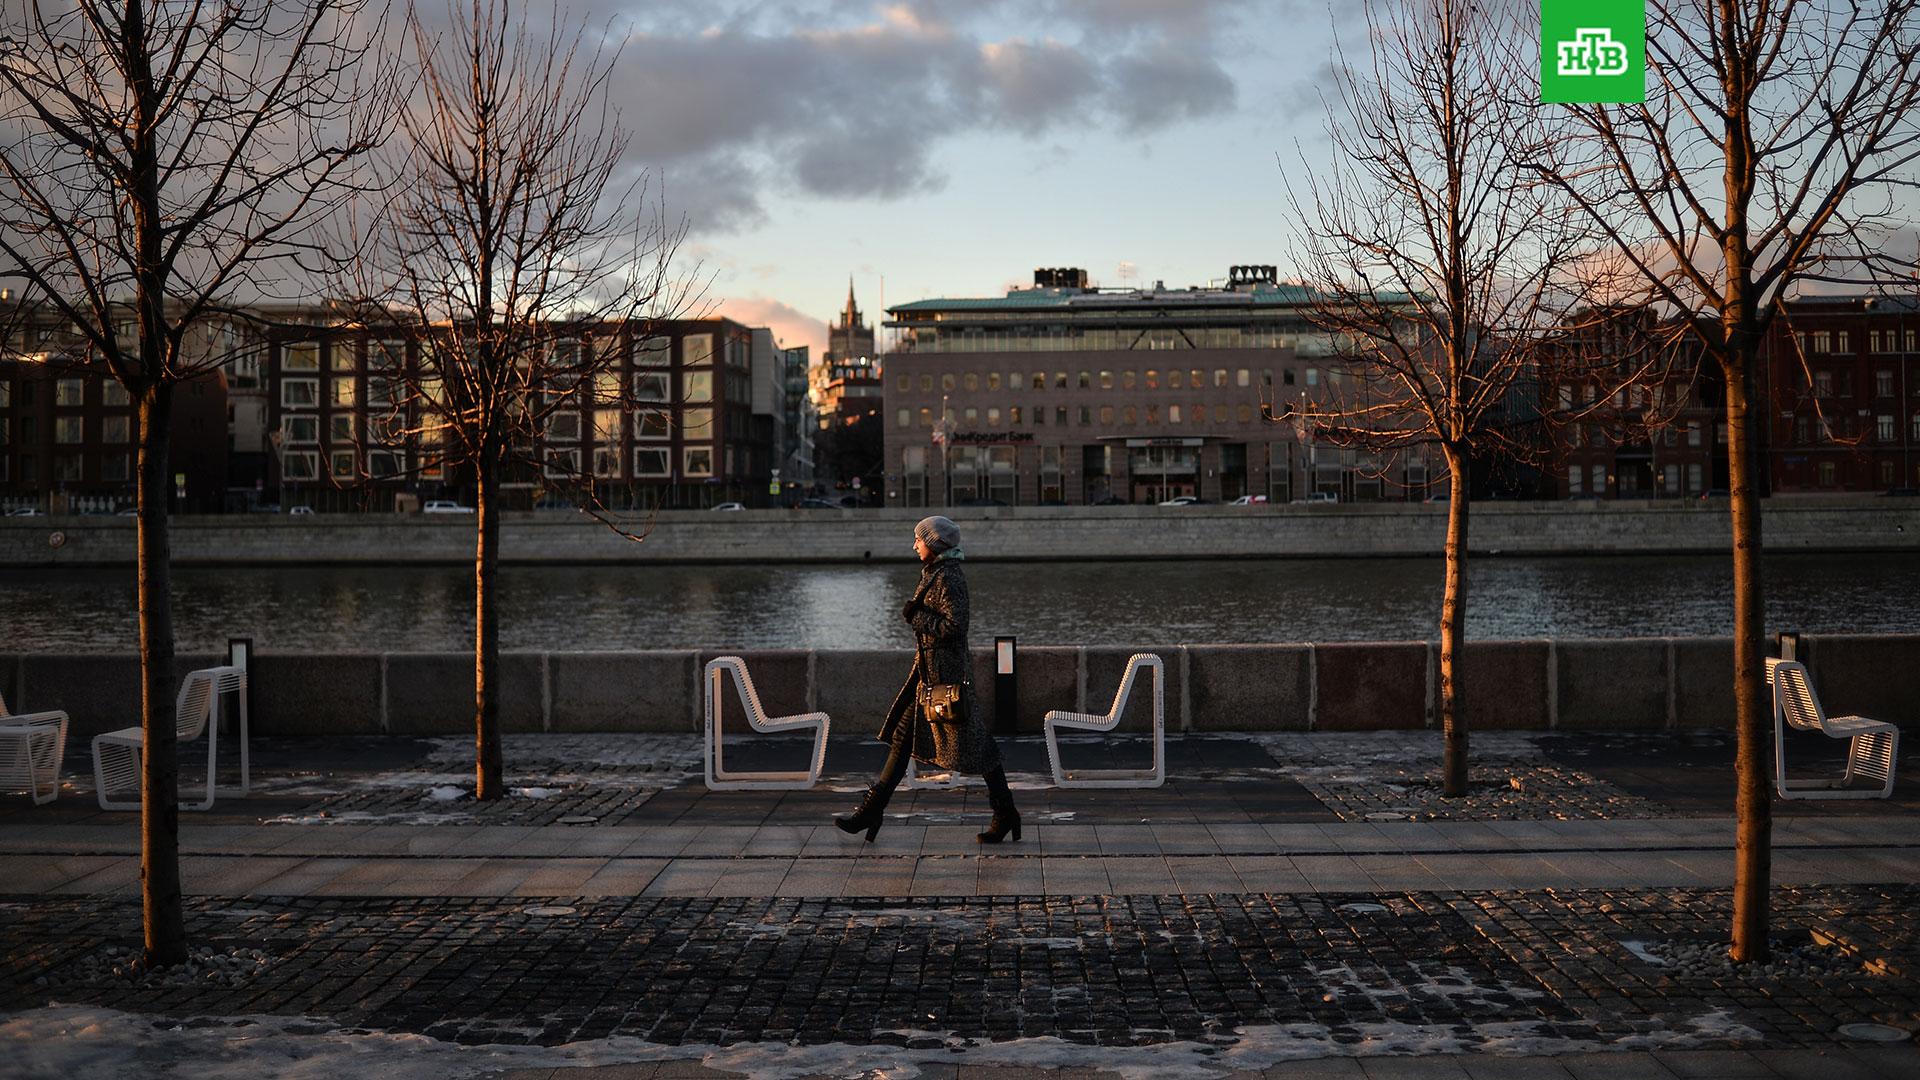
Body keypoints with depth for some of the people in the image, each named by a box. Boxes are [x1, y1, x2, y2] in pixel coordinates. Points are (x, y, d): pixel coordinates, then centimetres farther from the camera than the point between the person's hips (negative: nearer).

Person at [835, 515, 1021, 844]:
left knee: (972, 745, -3)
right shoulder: (934, 575, 14)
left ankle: (1006, 815, 8)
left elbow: (955, 626, -23)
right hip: (928, 670, 10)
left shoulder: (949, 579, -16)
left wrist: (916, 615, -15)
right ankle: (872, 810, 12)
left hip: (945, 672, -10)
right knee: (903, 736, 9)